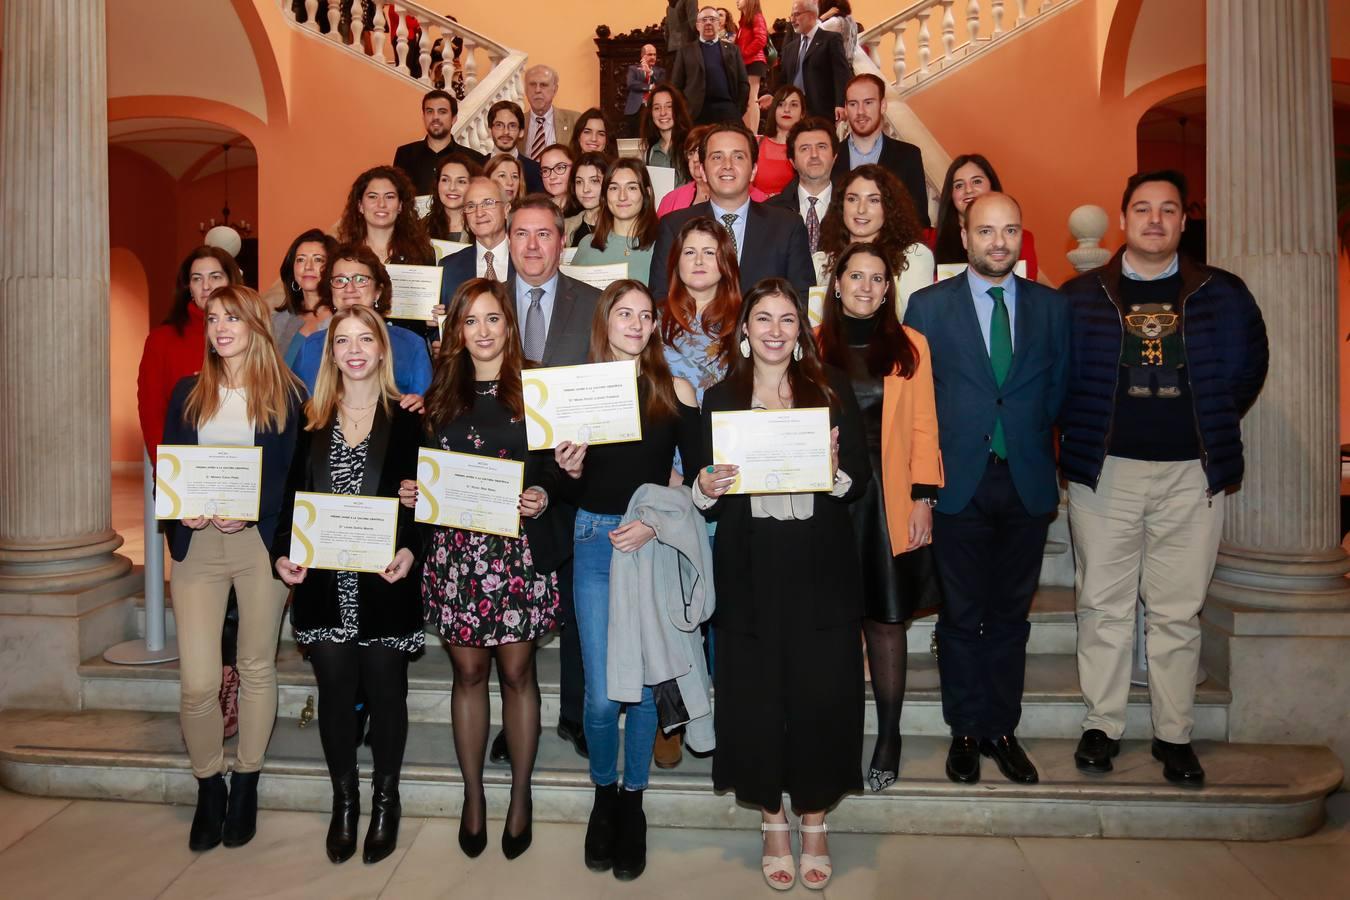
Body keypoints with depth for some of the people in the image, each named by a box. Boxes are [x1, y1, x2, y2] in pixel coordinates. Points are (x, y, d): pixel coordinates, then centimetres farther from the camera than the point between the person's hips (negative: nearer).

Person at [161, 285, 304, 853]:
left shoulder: (287, 395, 2)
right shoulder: (188, 393, 11)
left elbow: (296, 476, -1)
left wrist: (252, 511, -16)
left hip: (261, 540, -2)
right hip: (196, 544, 2)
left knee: (256, 668, 9)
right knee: (197, 681, -3)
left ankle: (246, 784, 27)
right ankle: (208, 786, 20)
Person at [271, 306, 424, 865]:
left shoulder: (406, 420, 1)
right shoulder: (312, 420, 8)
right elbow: (292, 497, 7)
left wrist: (409, 551, -18)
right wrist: (283, 553, -7)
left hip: (385, 581, -2)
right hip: (323, 582, 2)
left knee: (385, 691, 7)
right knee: (335, 691, 8)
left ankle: (385, 802, 26)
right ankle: (344, 802, 26)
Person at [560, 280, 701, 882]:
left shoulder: (676, 392, 1)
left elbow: (698, 477, 1)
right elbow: (573, 488, 9)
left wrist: (656, 524, -10)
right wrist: (569, 468, -13)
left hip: (656, 544, 0)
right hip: (595, 543, 1)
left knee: (644, 685, 7)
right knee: (601, 693, 2)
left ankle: (633, 801, 28)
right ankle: (604, 794, 28)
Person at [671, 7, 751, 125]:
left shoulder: (732, 49, 18)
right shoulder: (686, 51, 14)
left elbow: (743, 83, 13)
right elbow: (676, 85, 8)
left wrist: (739, 110, 1)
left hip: (728, 111, 1)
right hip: (697, 112, -1)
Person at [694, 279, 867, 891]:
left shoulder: (831, 388, 3)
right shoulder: (721, 397, 5)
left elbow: (862, 480, 1)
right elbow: (704, 494, 5)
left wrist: (837, 473, -19)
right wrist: (706, 489, -16)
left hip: (821, 568, 0)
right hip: (750, 570, 1)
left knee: (822, 693, 4)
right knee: (756, 695, 6)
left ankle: (814, 823, 26)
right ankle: (773, 823, 28)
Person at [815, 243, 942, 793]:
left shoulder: (910, 346, 8)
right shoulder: (814, 347, 7)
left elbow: (923, 428, 5)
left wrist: (924, 498, -2)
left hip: (889, 502, 0)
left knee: (886, 619, 4)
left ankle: (888, 739, 18)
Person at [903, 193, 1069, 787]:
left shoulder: (1052, 306, 8)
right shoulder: (929, 305, 2)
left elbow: (1060, 388, 11)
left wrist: (1032, 440, 1)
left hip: (1027, 481, 2)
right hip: (959, 482, -2)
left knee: (1010, 615, 11)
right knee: (962, 616, 6)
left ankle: (1002, 729, 24)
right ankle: (966, 731, 20)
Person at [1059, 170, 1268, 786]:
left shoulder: (1222, 293, 8)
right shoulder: (1080, 295, 5)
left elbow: (1248, 368, 14)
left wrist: (1213, 430, 9)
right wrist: (1080, 434, 3)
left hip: (1192, 473, 1)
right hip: (1104, 470, 0)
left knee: (1178, 612, 5)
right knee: (1103, 606, 4)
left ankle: (1174, 735, 17)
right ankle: (1101, 726, 16)